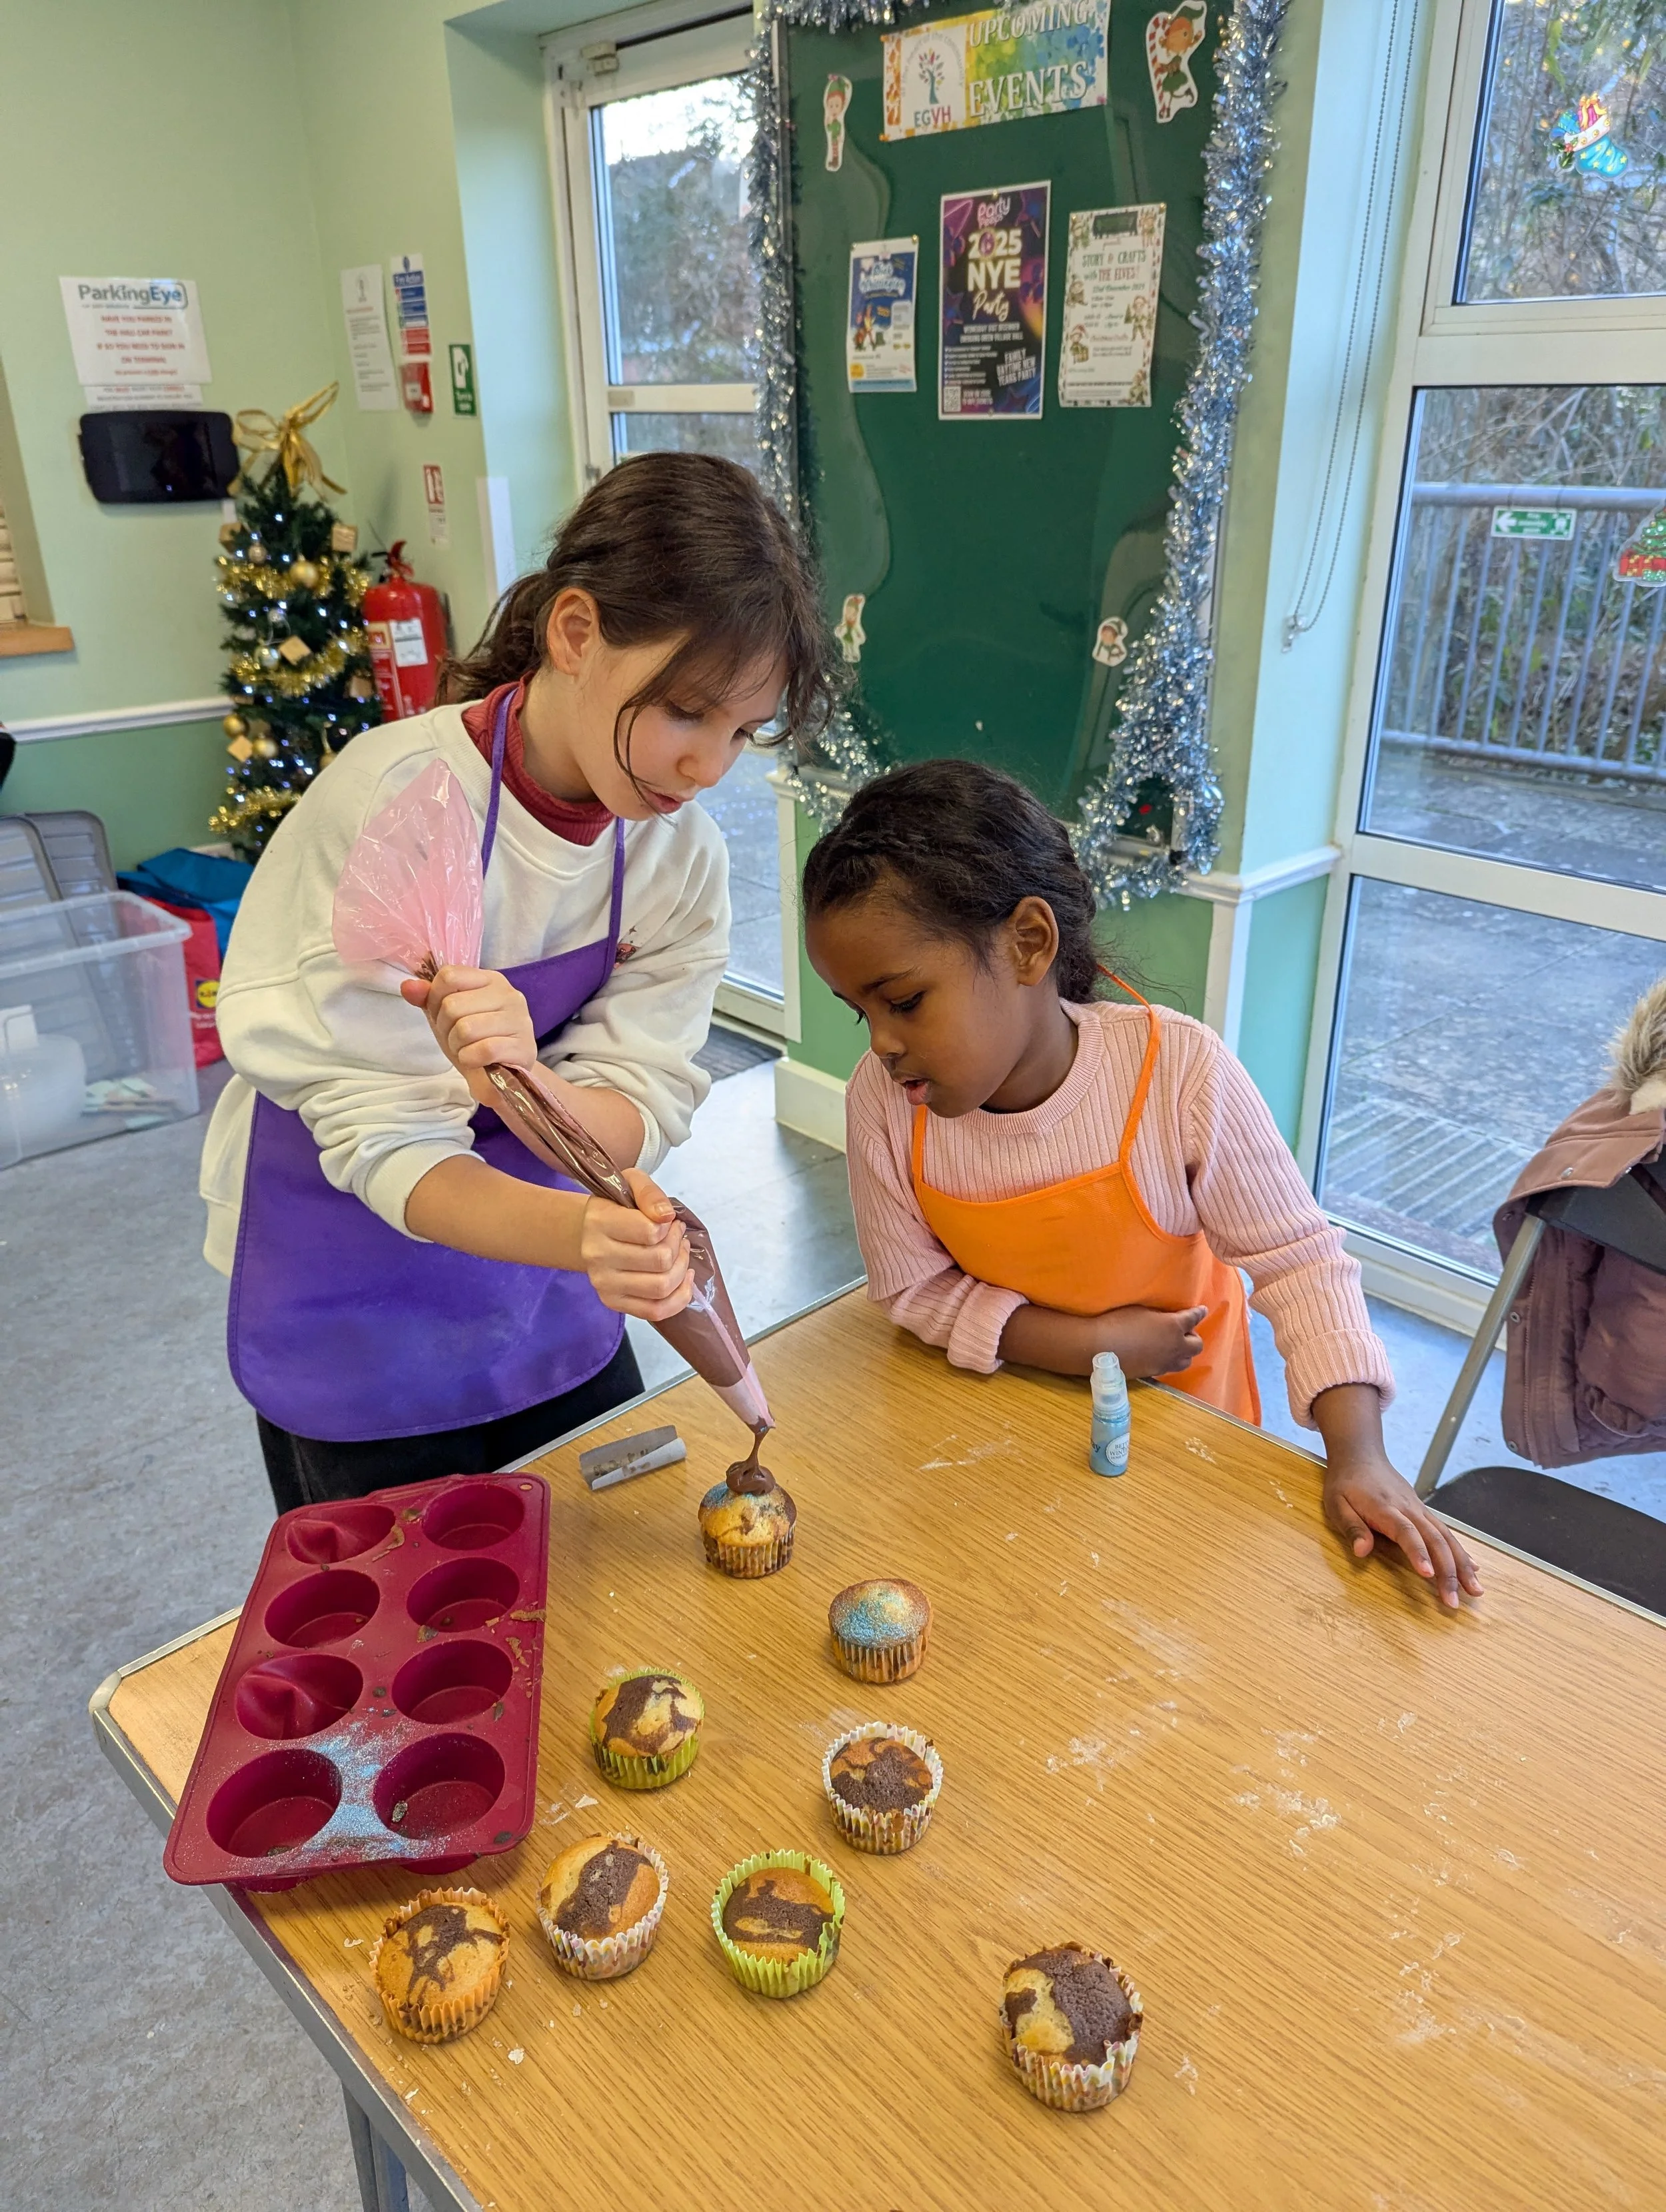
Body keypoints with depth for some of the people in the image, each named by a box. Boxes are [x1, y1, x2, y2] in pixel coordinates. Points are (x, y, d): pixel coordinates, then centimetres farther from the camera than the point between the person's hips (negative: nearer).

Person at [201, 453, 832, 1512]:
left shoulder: (682, 853, -12)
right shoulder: (397, 804, -27)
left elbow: (638, 1110, -17)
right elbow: (384, 1143, -27)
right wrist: (576, 1234, -46)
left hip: (548, 1304, 4)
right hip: (356, 1294, -4)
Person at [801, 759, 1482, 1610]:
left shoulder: (1177, 1069, -31)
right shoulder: (883, 1101, -24)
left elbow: (1298, 1258, -21)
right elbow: (914, 1287, -13)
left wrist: (1358, 1455, -30)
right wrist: (1090, 1344, -23)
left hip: (1175, 1402, -1)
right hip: (1007, 1399, 2)